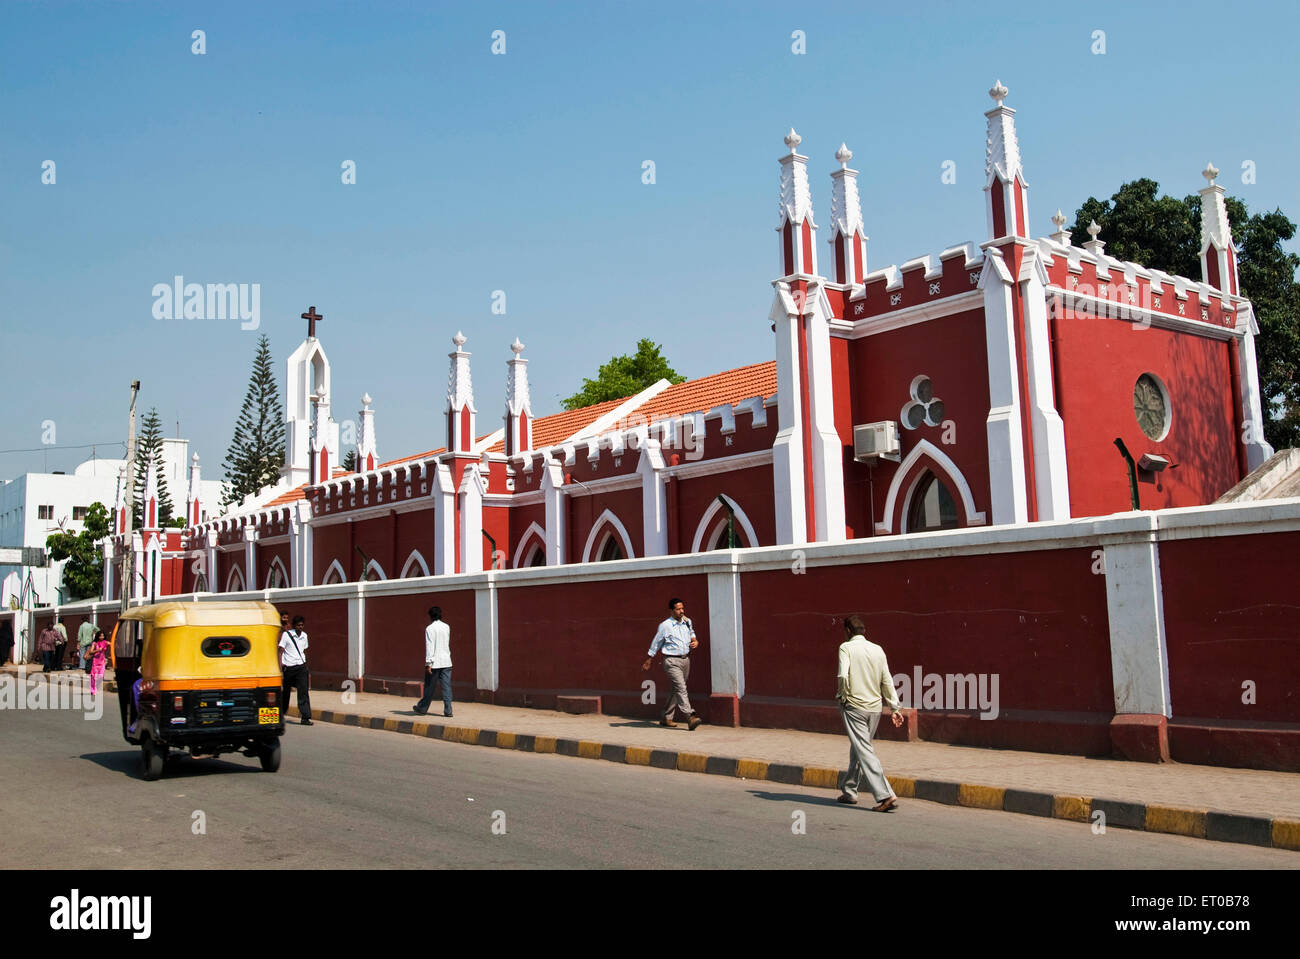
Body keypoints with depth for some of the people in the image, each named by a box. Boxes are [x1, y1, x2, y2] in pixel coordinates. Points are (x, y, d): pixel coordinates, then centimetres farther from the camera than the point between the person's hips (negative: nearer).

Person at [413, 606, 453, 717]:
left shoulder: (430, 628, -8)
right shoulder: (447, 627, 9)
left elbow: (429, 646, -14)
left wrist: (428, 663, -15)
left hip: (435, 662, -4)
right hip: (446, 662, 4)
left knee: (429, 687, 7)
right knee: (446, 686, 1)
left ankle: (422, 708, 20)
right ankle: (448, 710, -3)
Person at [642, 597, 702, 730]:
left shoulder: (687, 622, 9)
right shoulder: (665, 626, -7)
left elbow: (692, 635, 28)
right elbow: (655, 645, 2)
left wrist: (695, 642, 4)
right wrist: (648, 662, 9)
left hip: (685, 659, 6)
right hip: (672, 661, -6)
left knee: (677, 691, 11)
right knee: (681, 689, -17)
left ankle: (665, 717, 23)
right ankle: (690, 718, -26)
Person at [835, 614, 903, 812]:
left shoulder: (846, 647, -7)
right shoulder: (878, 650, 8)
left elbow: (843, 675, -21)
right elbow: (887, 681, 8)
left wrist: (843, 696, -5)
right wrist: (895, 708, 11)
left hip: (854, 706, -6)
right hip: (874, 707, 6)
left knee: (865, 752, -7)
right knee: (857, 750, 19)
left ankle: (885, 796, -17)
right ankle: (849, 791, 29)